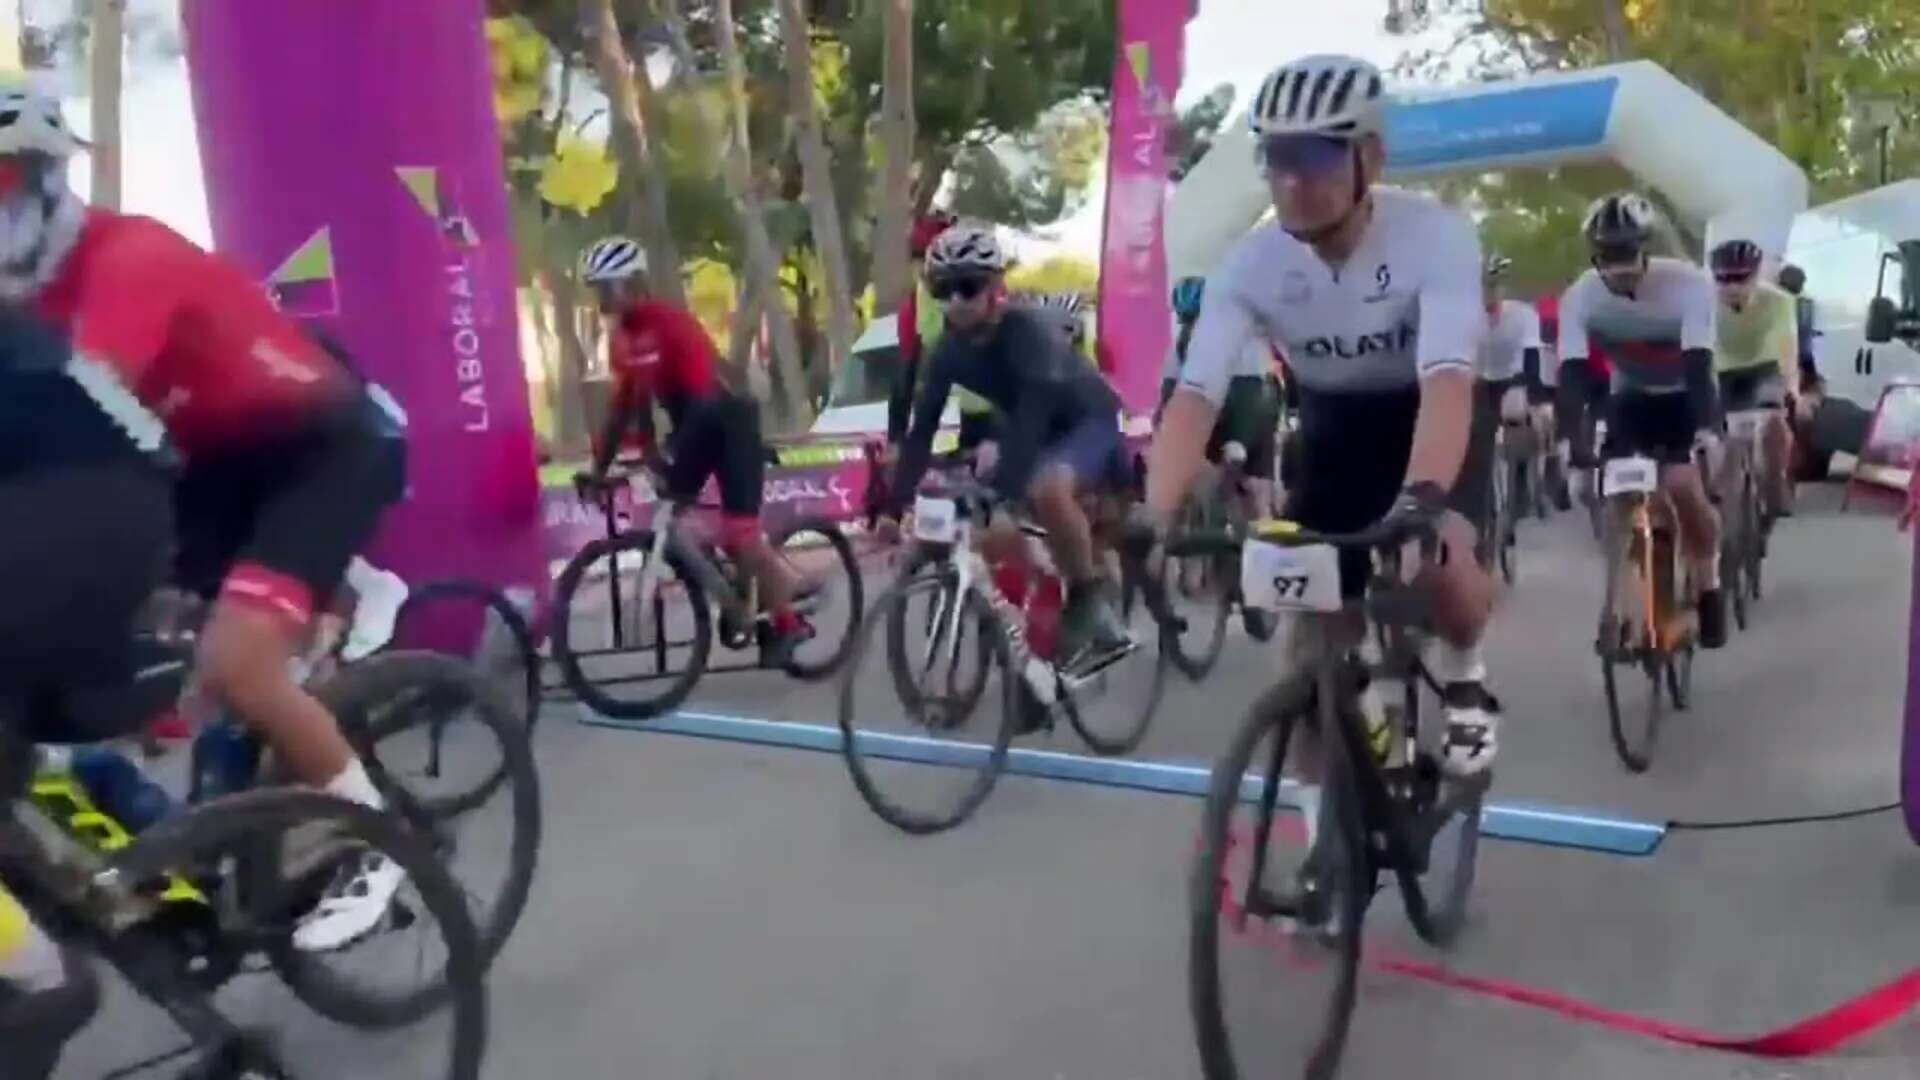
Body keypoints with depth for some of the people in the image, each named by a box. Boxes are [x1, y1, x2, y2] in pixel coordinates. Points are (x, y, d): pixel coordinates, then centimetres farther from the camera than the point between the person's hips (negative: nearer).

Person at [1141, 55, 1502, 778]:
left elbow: (1447, 381, -41)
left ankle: (1462, 679, 2)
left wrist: (1421, 499, -59)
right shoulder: (1249, 265, -21)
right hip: (1332, 431, 3)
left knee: (1441, 560, -34)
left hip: (1429, 422, -2)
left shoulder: (1435, 235, -28)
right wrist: (1154, 516, -47)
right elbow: (1195, 396, -30)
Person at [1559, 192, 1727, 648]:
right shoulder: (1580, 296, -23)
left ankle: (1708, 585, 5)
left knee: (1683, 489, -19)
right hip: (1629, 396, 3)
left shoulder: (1689, 284, -29)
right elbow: (1571, 371, -29)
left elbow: (1698, 363, -35)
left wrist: (1705, 426, -49)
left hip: (1683, 396, -2)